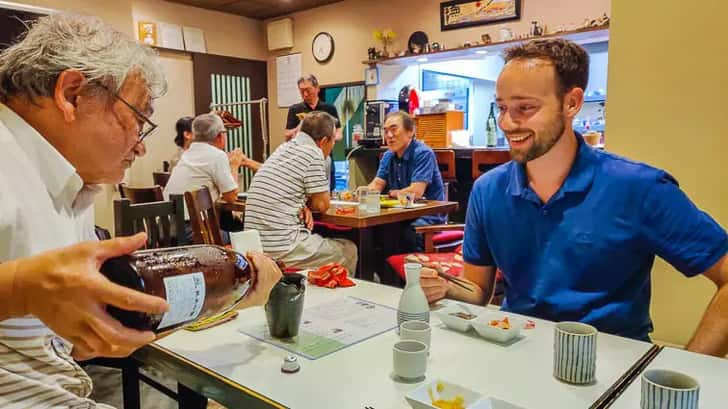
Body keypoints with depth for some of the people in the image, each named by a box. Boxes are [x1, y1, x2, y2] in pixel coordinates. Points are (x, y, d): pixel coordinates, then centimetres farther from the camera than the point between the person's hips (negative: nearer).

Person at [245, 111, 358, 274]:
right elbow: (322, 204, -7)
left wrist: (302, 207, 6)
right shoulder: (313, 152, -11)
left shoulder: (284, 148, 14)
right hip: (282, 249, -8)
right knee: (349, 250, 9)